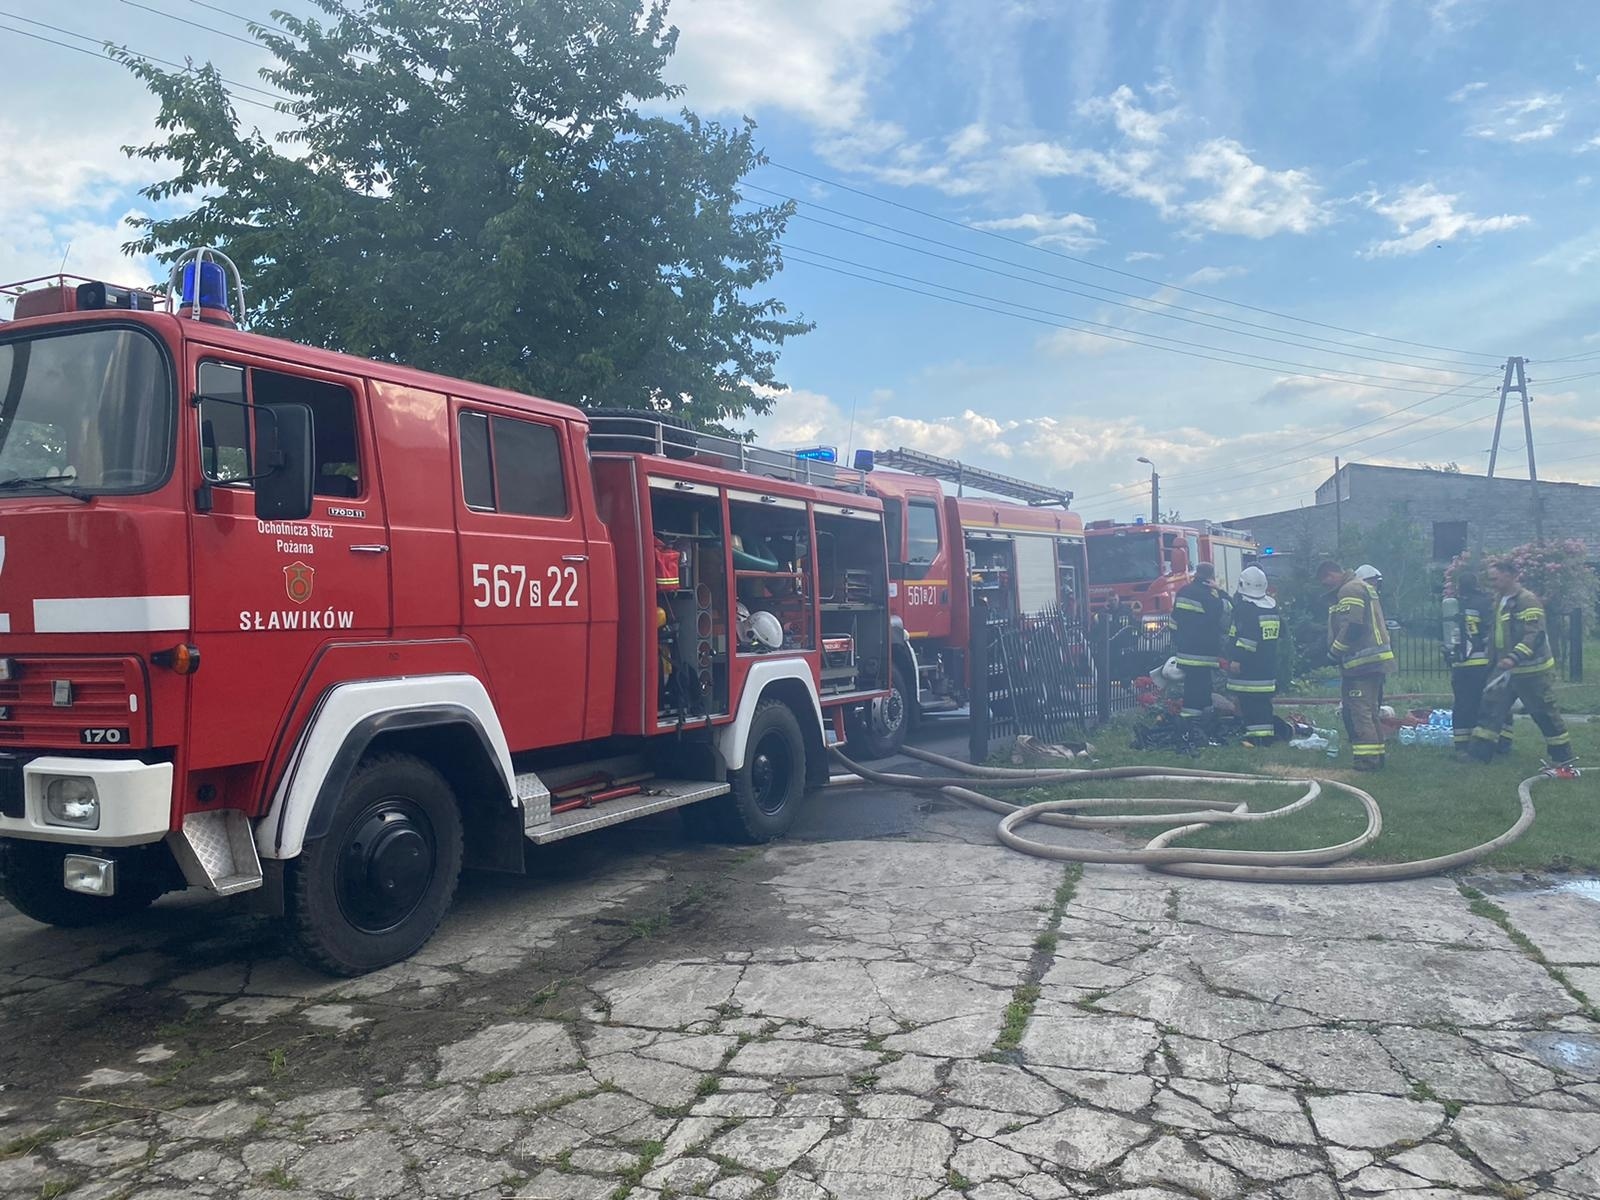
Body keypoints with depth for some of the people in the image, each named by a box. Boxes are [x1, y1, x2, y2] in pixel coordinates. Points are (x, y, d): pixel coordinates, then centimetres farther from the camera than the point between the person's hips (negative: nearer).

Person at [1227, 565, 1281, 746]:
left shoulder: (1246, 607, -15)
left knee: (1248, 700, -5)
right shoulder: (1272, 605, 11)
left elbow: (1247, 636, -23)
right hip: (1268, 662, 8)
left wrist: (1237, 658, -22)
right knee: (1263, 699, 13)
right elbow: (1280, 629, 21)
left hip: (1248, 664, -8)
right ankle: (1266, 735, 16)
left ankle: (1255, 736, -6)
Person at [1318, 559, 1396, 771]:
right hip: (1374, 661, 11)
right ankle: (1376, 755, 22)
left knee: (1360, 712, -10)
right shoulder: (1362, 587, 23)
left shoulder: (1350, 590, -11)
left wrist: (1334, 652, -10)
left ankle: (1368, 759, -11)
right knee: (1370, 711, 16)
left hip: (1362, 663, -11)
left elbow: (1352, 627, -21)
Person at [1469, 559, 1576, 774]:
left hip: (1533, 672, -8)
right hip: (1507, 670, 8)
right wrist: (1494, 659, 22)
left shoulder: (1528, 601, -16)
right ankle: (1478, 755, 9)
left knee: (1546, 716, 0)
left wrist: (1514, 658, -37)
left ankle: (1565, 764, 10)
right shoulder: (1499, 601, 12)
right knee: (1490, 710, 5)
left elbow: (1534, 635, -26)